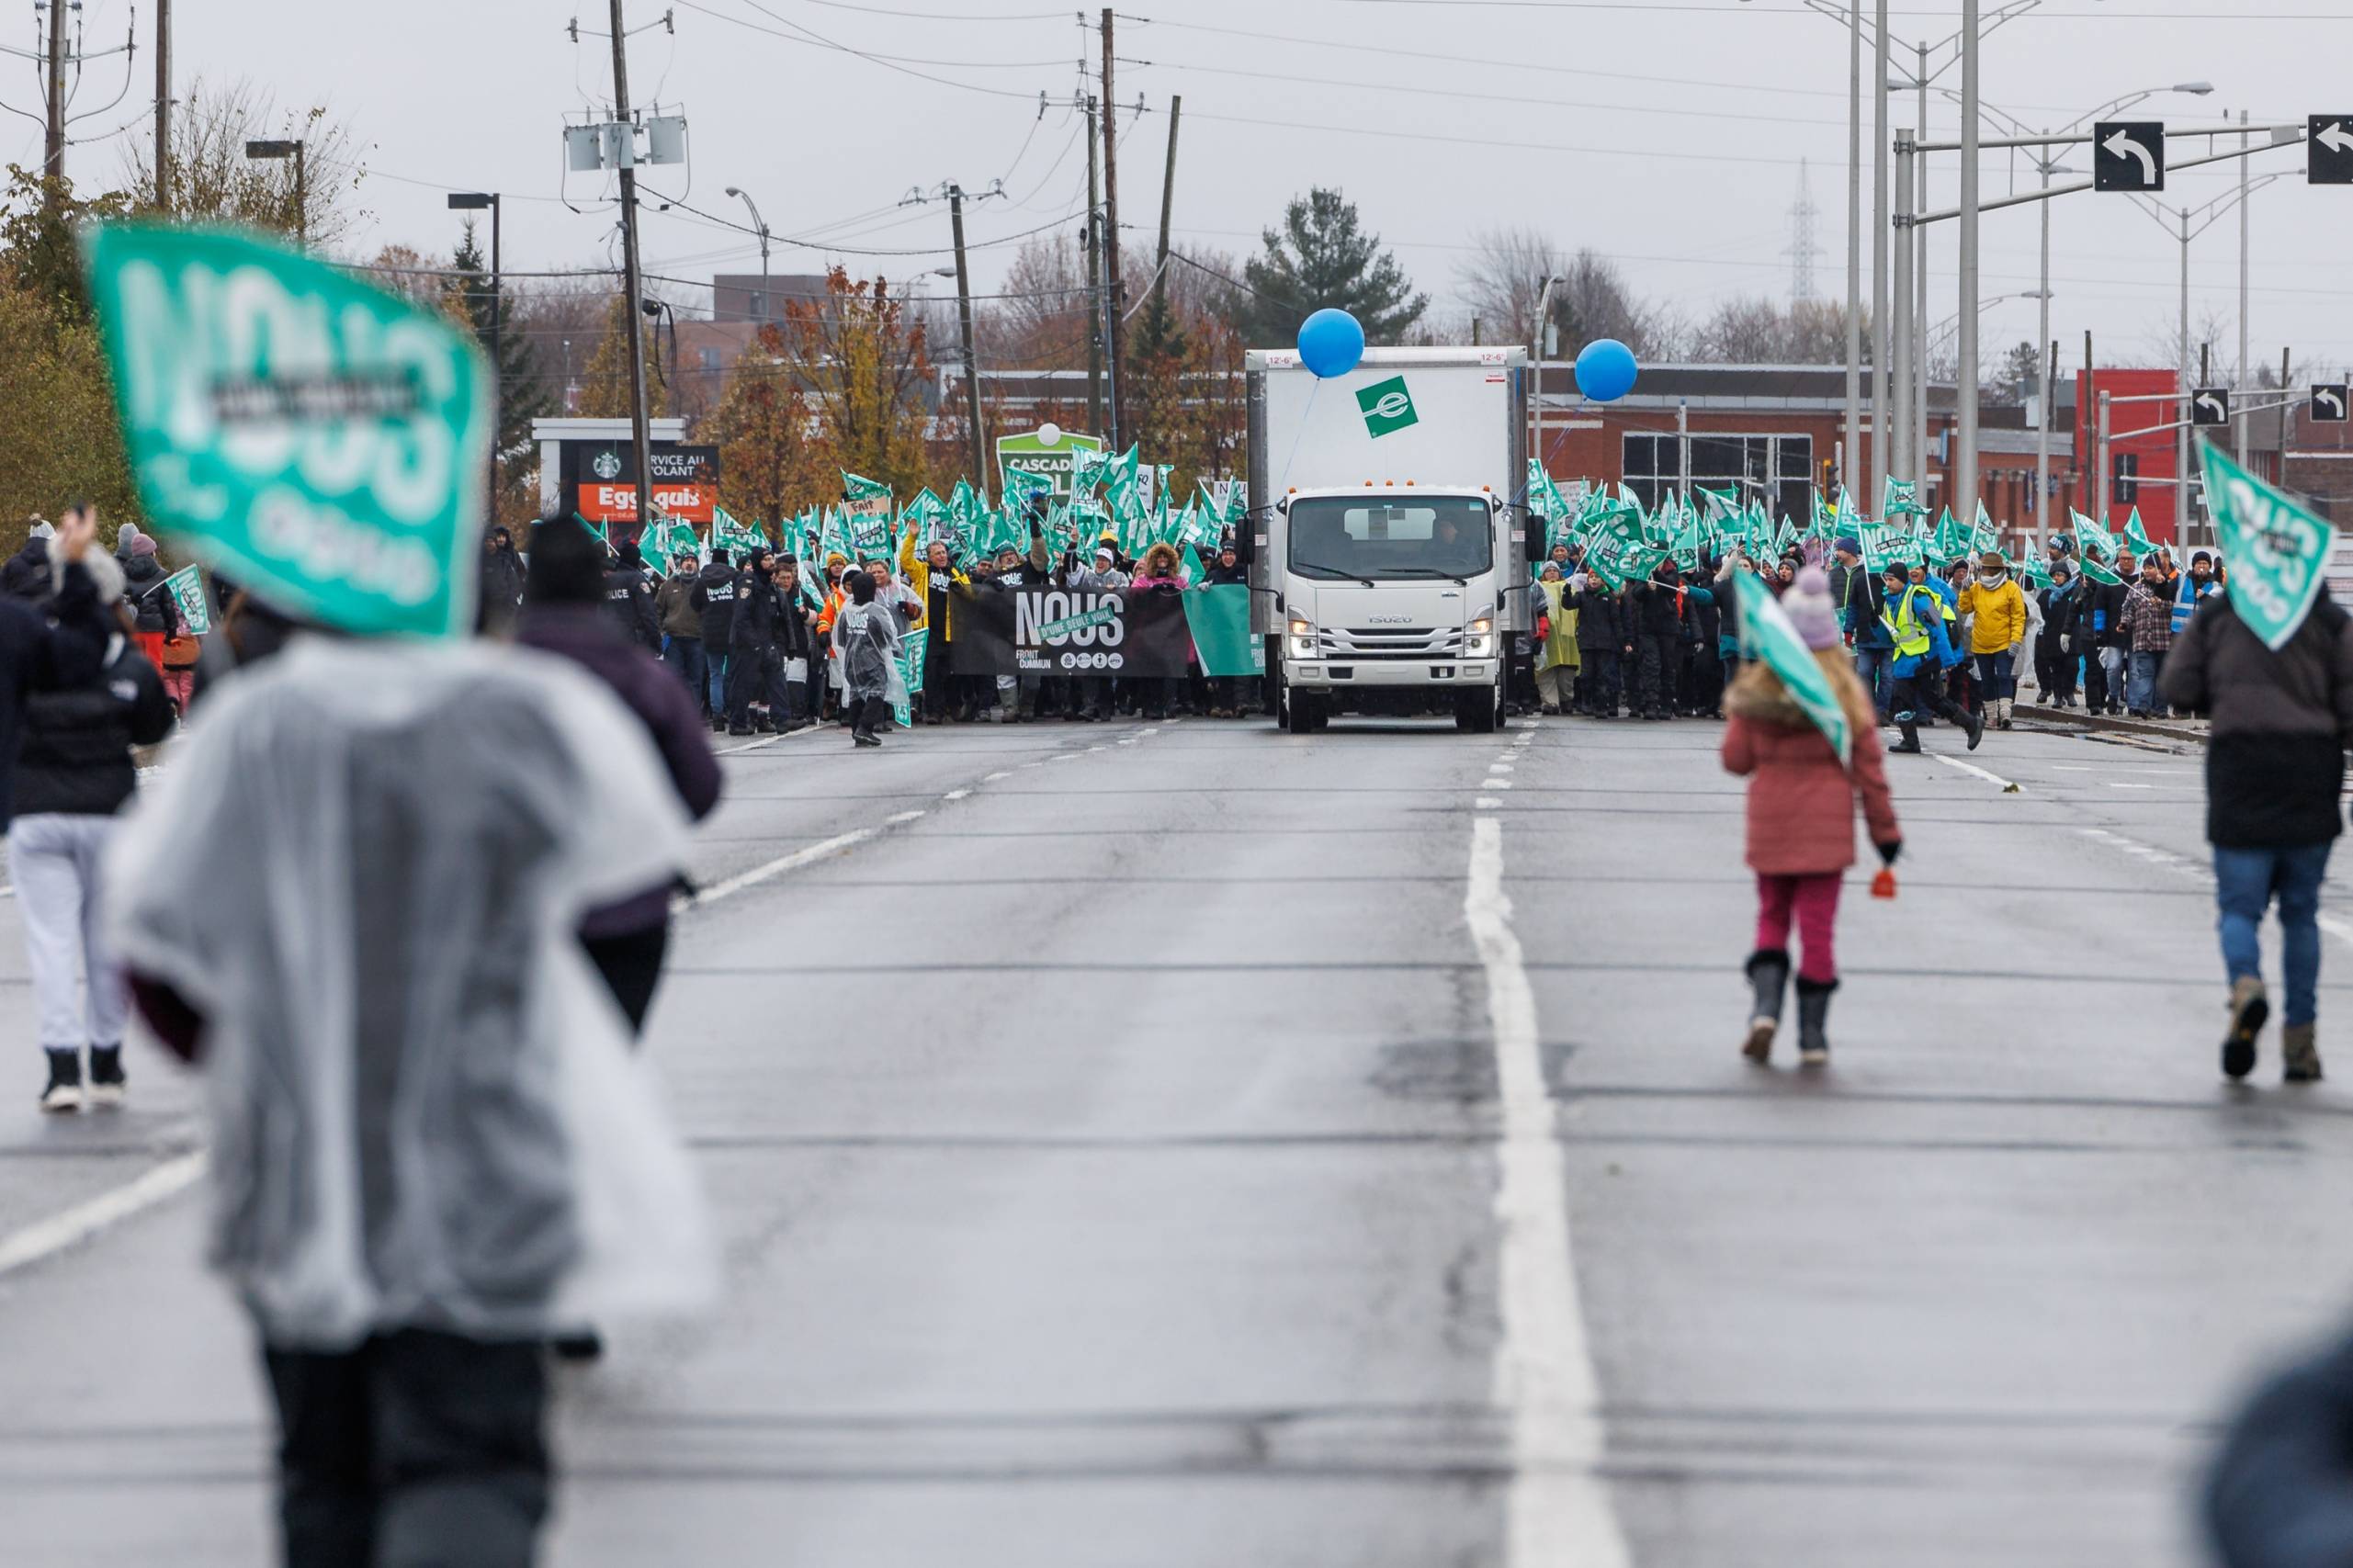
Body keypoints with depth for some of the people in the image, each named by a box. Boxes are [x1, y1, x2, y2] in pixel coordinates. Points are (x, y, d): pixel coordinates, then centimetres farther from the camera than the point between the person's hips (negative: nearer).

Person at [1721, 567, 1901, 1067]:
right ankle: (1813, 1035, 6)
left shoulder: (1757, 688, -4)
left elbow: (1736, 760, -1)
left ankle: (1765, 1007, -6)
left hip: (1769, 824, 1)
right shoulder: (1846, 693, -8)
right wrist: (1885, 829, 3)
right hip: (1825, 824, -1)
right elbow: (1867, 768, -5)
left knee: (1772, 918, 15)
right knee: (1818, 926, 5)